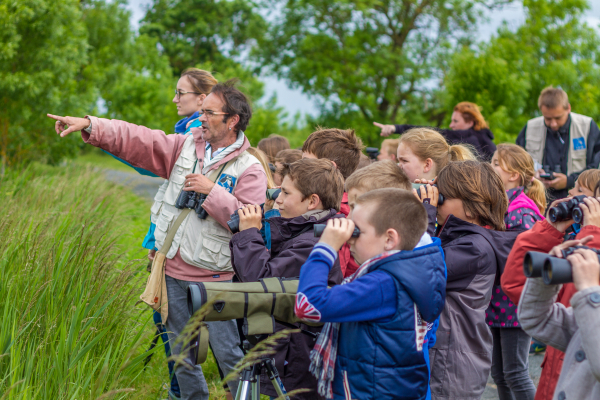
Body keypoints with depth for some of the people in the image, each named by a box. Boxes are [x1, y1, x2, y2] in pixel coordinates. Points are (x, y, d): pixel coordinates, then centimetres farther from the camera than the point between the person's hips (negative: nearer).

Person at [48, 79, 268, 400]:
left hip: (214, 280, -5)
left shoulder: (250, 170, -8)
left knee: (228, 355, -1)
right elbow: (136, 139, 4)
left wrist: (211, 191, -21)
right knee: (183, 357, 16)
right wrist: (89, 126, -6)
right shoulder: (186, 147, 7)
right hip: (174, 273, 5)